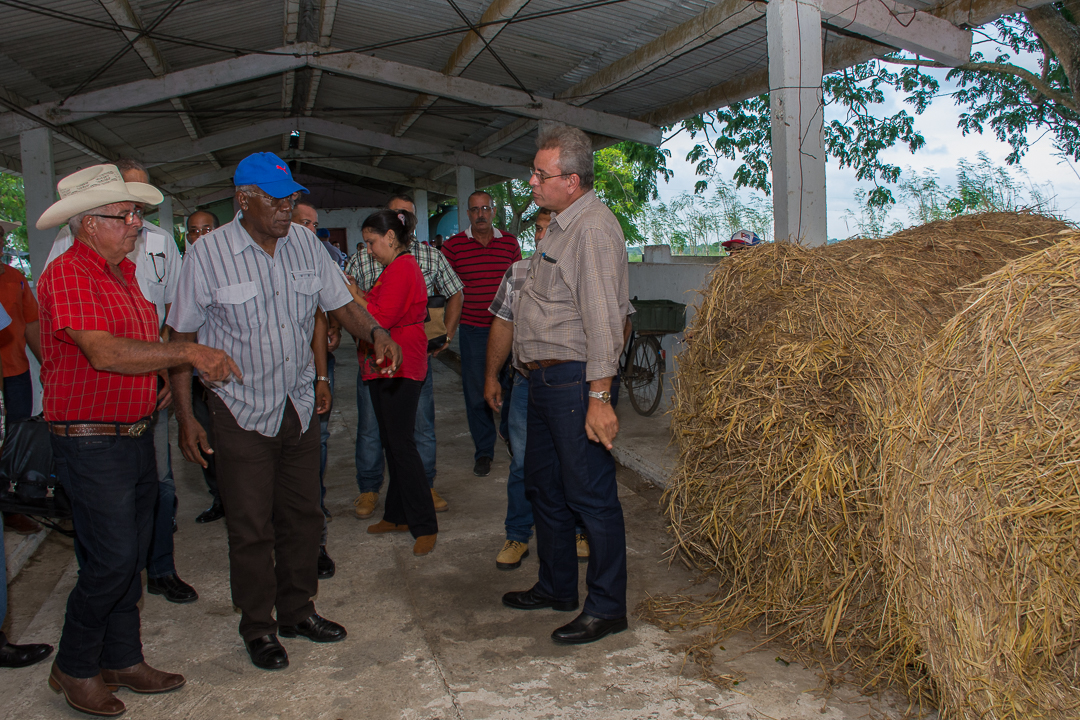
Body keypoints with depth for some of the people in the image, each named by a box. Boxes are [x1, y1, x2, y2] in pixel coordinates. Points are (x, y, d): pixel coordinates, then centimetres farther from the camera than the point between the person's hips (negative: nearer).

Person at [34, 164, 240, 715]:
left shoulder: (124, 270, 15)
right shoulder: (68, 274, -15)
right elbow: (103, 352, -28)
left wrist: (157, 382, 10)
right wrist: (187, 351, -27)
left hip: (136, 436, 9)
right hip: (92, 443, -9)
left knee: (131, 559, 15)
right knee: (112, 561, -4)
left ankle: (122, 661, 29)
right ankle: (73, 668, 18)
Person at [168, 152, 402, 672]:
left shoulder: (305, 244, 1)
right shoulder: (207, 254, -11)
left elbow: (341, 304, 7)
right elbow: (181, 337, -6)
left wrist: (375, 332, -17)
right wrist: (185, 417, -9)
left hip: (298, 405, 5)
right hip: (241, 411, -4)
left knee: (302, 516, 13)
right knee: (251, 527, 4)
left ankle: (296, 610, 32)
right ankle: (258, 627, 24)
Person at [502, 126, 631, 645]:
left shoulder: (593, 229, -16)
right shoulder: (561, 226, 16)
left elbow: (603, 317, -23)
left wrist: (599, 396, -26)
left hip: (574, 381, -11)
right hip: (543, 379, 11)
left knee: (590, 495, -1)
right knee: (544, 487, 19)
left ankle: (606, 607, 12)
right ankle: (556, 587, 34)